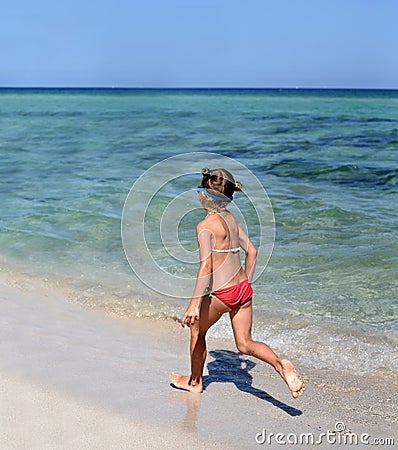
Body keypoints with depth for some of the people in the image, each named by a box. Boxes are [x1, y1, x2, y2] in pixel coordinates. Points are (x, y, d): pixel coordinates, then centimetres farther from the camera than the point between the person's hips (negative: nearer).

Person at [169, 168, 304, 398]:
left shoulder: (205, 226, -15)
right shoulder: (230, 218, 8)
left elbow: (206, 267, -23)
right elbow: (252, 251, 14)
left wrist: (195, 303, -25)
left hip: (222, 293, -7)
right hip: (243, 289, 7)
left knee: (197, 331, 19)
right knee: (245, 344, 14)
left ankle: (194, 381, 36)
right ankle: (280, 364, -11)